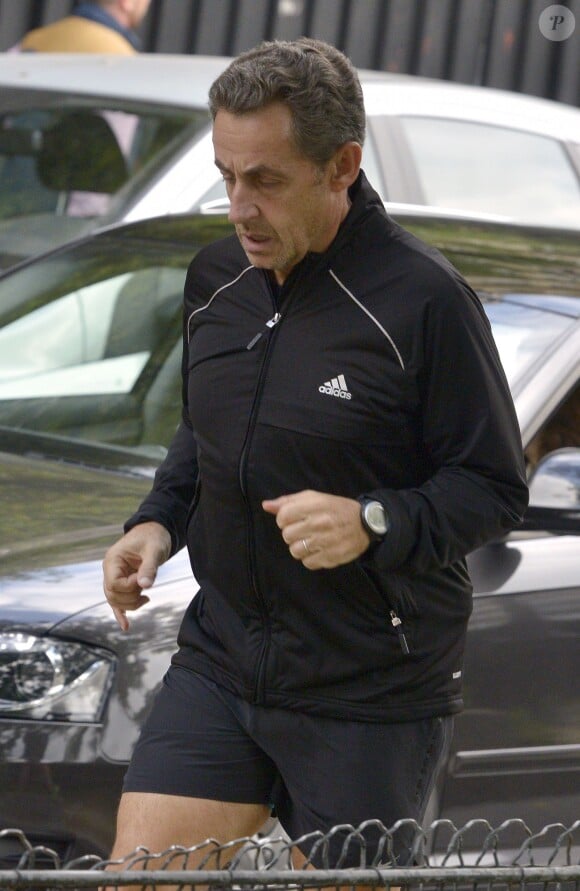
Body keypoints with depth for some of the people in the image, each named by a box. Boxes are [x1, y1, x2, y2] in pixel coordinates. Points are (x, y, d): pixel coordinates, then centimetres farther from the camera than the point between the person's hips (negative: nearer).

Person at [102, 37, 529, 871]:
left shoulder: (422, 299, -14)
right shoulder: (216, 279, 7)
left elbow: (496, 489, -11)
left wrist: (374, 524, -27)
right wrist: (157, 522, 5)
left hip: (373, 696, -6)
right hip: (220, 660, 6)